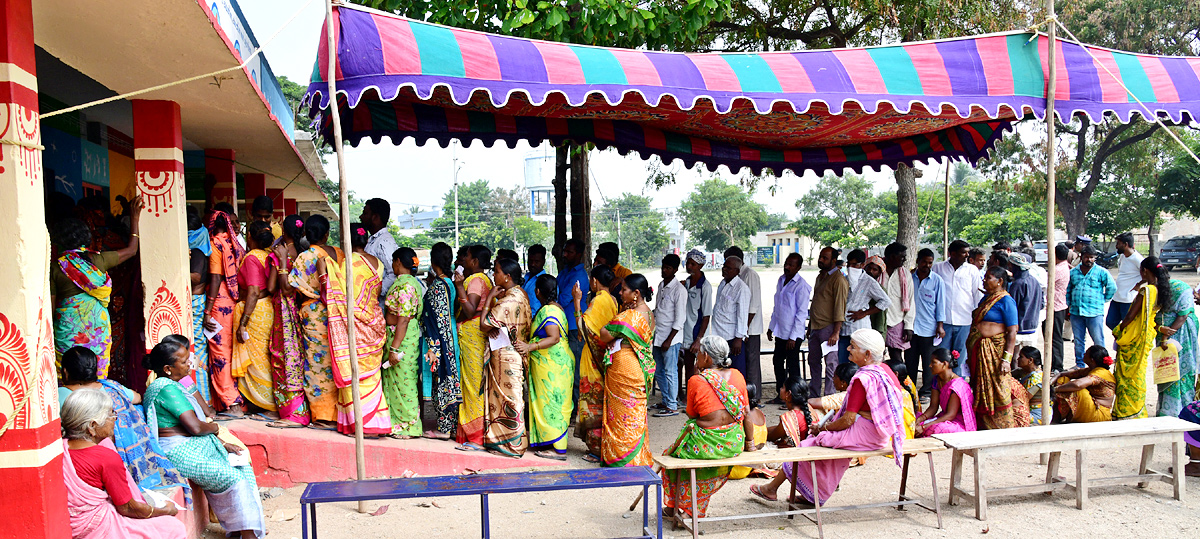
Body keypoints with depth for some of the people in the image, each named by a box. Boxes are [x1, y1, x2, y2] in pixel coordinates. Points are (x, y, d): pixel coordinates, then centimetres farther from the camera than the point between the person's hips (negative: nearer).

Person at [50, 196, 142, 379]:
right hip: (98, 325, 2)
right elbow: (131, 250, 12)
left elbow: (50, 305, -2)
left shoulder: (56, 268, -5)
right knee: (98, 375, 9)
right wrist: (135, 218, 18)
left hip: (68, 328, -2)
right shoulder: (98, 260, -1)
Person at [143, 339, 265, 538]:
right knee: (232, 478, -18)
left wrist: (222, 444, 10)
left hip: (194, 445, 10)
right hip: (178, 452, -10)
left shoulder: (172, 385, 15)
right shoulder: (166, 389, -18)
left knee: (242, 467, 4)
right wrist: (214, 427, -1)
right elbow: (195, 427, -23)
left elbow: (194, 425, 18)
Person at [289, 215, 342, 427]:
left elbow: (290, 287, -16)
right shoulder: (339, 254, 2)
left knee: (318, 362, 3)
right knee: (336, 361, 12)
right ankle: (340, 411, 18)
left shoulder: (306, 257, -12)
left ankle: (324, 415, 8)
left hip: (314, 314, -4)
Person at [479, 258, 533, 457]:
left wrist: (489, 297, -12)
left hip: (506, 357, -10)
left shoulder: (510, 300, -21)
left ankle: (513, 444, 7)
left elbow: (484, 324, -18)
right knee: (508, 398, 15)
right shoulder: (520, 294, 10)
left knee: (508, 399, -1)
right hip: (513, 354, 10)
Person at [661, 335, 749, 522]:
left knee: (675, 453, 22)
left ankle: (678, 507, 29)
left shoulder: (696, 381, -12)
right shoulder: (736, 375, 2)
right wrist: (750, 441, 16)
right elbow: (747, 413, 5)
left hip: (707, 443, -5)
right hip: (735, 444, 5)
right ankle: (694, 510, 34)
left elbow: (691, 415, 1)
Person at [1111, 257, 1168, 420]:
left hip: (1134, 337, -8)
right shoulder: (1161, 290, 3)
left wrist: (1118, 332, -5)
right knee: (1138, 373, 17)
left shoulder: (1146, 290, -20)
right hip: (1148, 337, 8)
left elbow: (1130, 316, -16)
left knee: (1127, 374, 1)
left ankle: (1125, 413, 6)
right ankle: (1137, 411, 24)